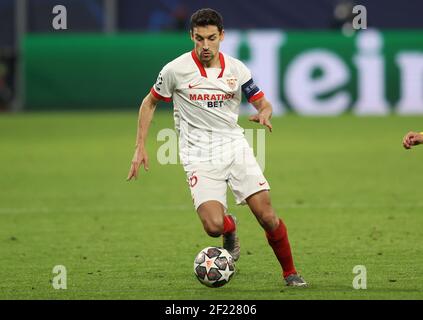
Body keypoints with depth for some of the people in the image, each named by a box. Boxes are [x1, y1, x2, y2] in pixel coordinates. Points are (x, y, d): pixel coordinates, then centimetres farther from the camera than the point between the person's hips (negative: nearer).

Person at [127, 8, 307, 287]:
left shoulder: (237, 69, 1)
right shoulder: (176, 70, -5)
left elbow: (263, 102, 10)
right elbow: (150, 103, 9)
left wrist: (264, 114, -16)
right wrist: (140, 148, 4)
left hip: (235, 146, 2)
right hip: (199, 156, -2)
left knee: (267, 216, -8)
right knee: (214, 226, -20)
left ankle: (290, 273, 14)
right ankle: (230, 227, 18)